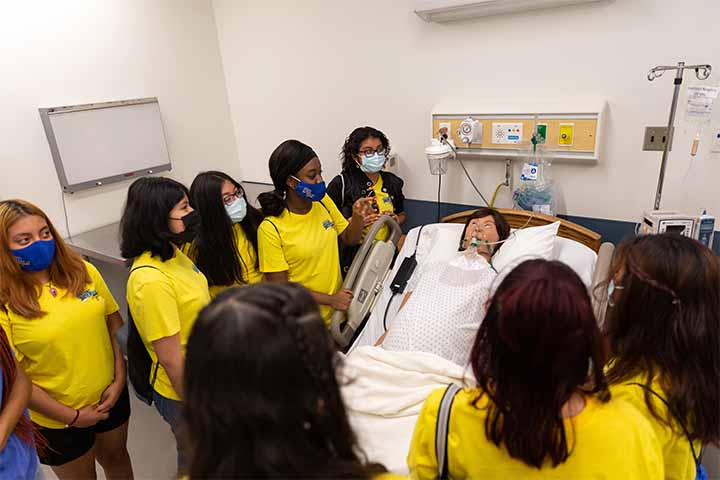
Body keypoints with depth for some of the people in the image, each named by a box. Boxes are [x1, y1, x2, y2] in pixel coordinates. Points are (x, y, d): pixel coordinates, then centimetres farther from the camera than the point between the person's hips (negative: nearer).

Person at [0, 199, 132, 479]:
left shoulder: (84, 272, -7)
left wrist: (119, 379, -7)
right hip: (56, 420, -3)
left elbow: (115, 324, 1)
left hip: (111, 397, 3)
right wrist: (71, 416, -12)